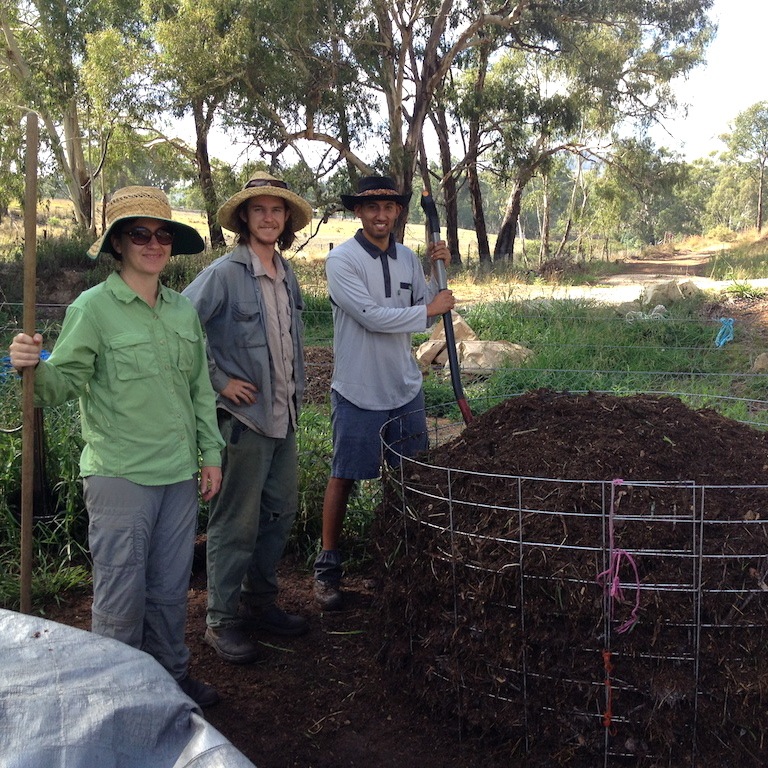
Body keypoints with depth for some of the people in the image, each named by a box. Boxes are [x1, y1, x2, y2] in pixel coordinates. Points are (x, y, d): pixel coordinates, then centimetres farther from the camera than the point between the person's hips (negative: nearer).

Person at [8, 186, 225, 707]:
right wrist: (34, 367, -34)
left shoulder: (184, 310, 9)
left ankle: (172, 673, 34)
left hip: (180, 472, 5)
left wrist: (211, 453, 14)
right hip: (119, 474, -5)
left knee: (171, 585, 17)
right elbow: (65, 382, -13)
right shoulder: (93, 308, -8)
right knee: (122, 591, 3)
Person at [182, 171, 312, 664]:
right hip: (245, 417, -8)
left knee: (282, 513, 16)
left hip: (285, 416, 8)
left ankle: (259, 602, 33)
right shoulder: (225, 273, -13)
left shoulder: (286, 273, 10)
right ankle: (223, 620, 16)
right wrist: (220, 382, -16)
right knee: (237, 523, 1)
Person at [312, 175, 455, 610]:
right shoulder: (342, 260, -13)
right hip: (358, 390, -5)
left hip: (406, 386, 5)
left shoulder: (408, 259, 5)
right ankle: (328, 567, 18)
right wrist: (429, 309, -13)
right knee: (345, 477, 5)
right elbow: (372, 317, -22)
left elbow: (431, 309, 9)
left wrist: (439, 273, -6)